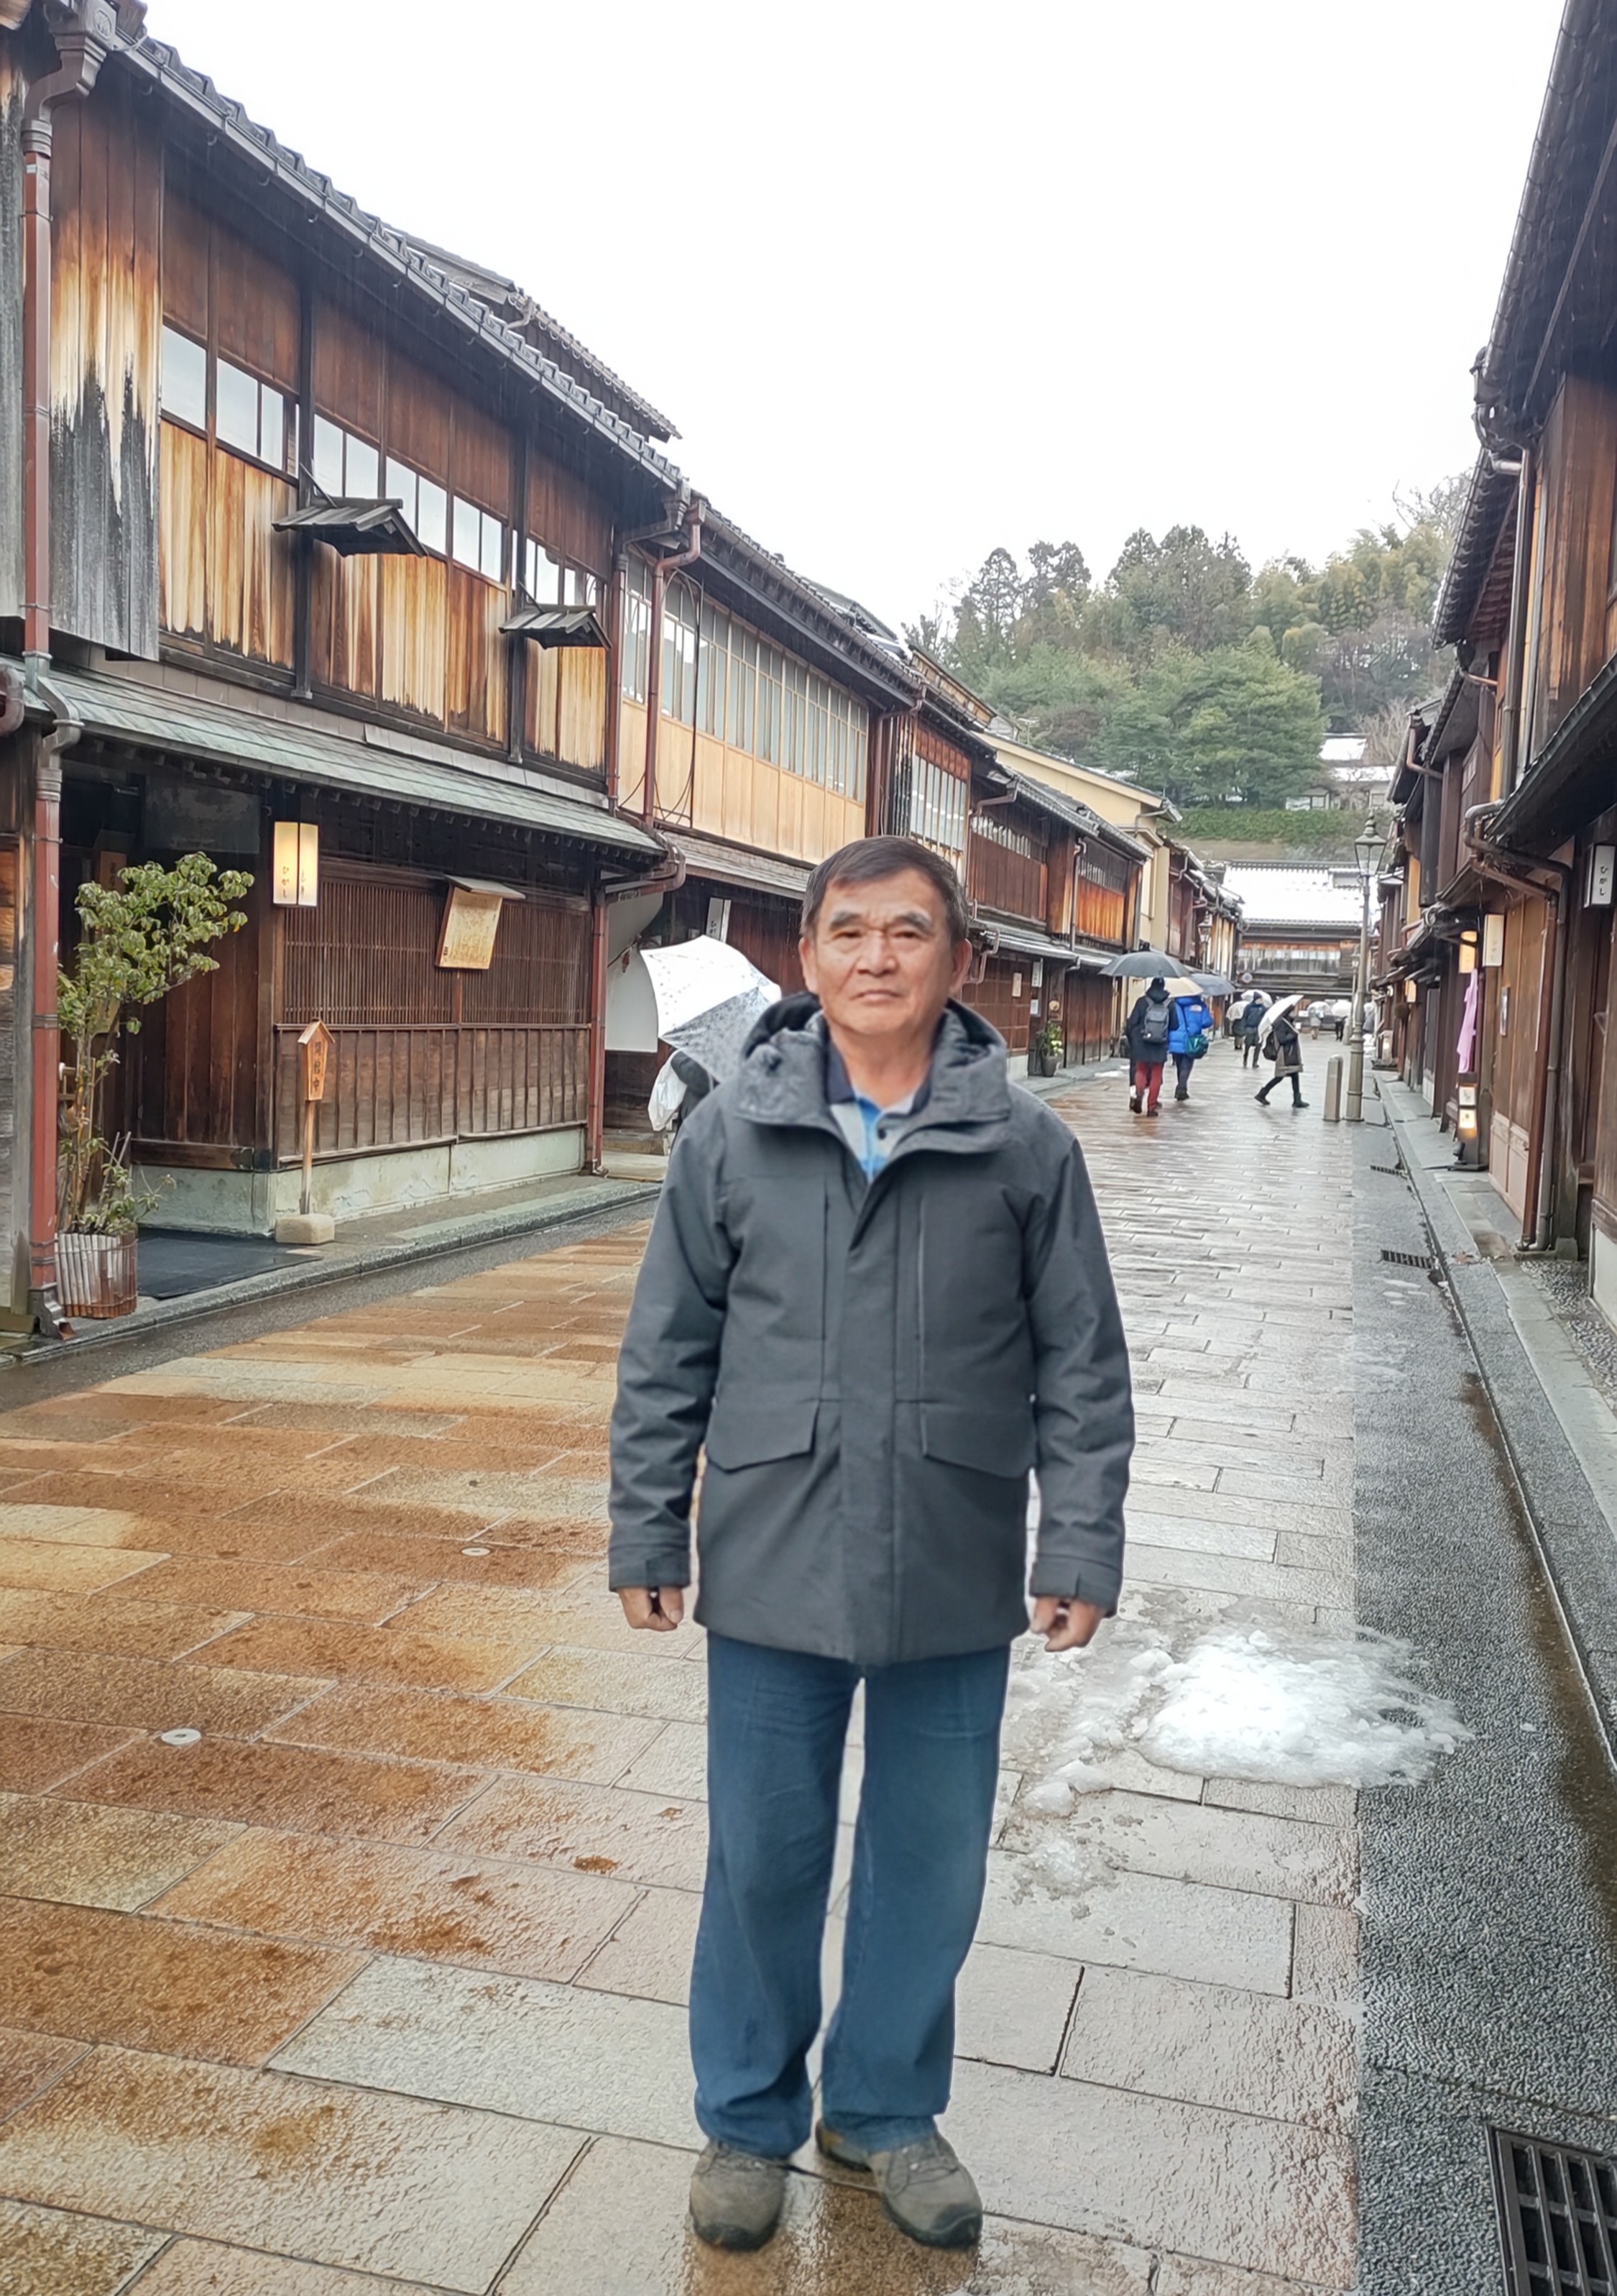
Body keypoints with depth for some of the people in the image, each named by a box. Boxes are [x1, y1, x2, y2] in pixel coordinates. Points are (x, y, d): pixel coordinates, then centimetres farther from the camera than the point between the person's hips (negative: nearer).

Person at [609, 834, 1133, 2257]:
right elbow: (668, 1353, 2)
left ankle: (886, 2109, 41)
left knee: (932, 1865, 16)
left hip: (955, 1583, 1)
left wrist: (1082, 1548, -3)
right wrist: (648, 1532, 2)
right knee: (763, 1860, 14)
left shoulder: (1028, 1147, -4)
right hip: (773, 1569, 0)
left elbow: (1083, 1368, 1)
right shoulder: (734, 1131, -2)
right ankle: (748, 2119, 38)